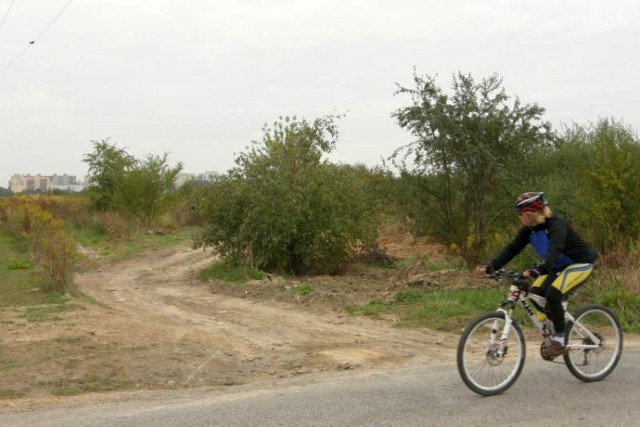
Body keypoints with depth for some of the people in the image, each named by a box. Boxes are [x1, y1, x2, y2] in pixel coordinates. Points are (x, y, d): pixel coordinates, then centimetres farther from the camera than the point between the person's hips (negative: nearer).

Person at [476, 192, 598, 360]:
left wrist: (538, 270, -59)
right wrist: (491, 266, -23)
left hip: (580, 264, -8)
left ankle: (559, 342, -13)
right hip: (559, 267, 8)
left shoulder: (556, 225, -28)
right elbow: (512, 248, -11)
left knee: (552, 294, -27)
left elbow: (554, 250, -44)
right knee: (535, 293, -12)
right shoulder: (528, 230, -6)